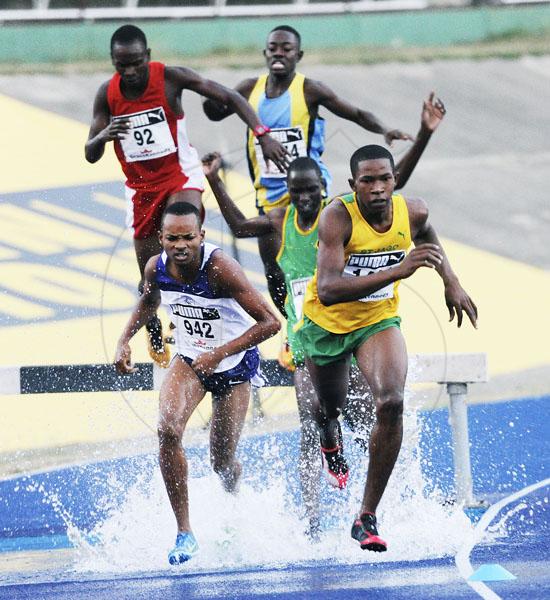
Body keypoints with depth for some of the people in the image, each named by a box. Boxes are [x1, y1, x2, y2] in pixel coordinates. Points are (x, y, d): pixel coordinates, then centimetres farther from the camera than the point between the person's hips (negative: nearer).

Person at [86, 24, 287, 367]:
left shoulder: (170, 78, -17)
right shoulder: (107, 95, -9)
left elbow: (229, 98, -12)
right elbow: (91, 156, -4)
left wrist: (263, 135, -23)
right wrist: (103, 136, -29)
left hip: (181, 175, -3)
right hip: (142, 187, 3)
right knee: (150, 273, 8)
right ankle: (156, 342, 30)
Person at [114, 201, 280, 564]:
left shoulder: (220, 268, -31)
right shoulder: (156, 268, -14)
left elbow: (270, 322, -31)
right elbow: (148, 302, 13)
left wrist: (219, 354, -35)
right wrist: (125, 341, 0)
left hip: (235, 364, -3)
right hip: (189, 360, 3)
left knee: (222, 462, 3)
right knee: (168, 429, -24)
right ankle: (185, 533, -17)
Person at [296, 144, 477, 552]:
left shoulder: (412, 212, -17)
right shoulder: (338, 217, -32)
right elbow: (327, 290, -45)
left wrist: (451, 281, 8)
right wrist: (397, 271, -53)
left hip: (378, 322, 2)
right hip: (327, 323, -2)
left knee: (391, 403, -24)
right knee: (332, 406, 23)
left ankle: (367, 518, -15)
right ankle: (329, 431, 66)